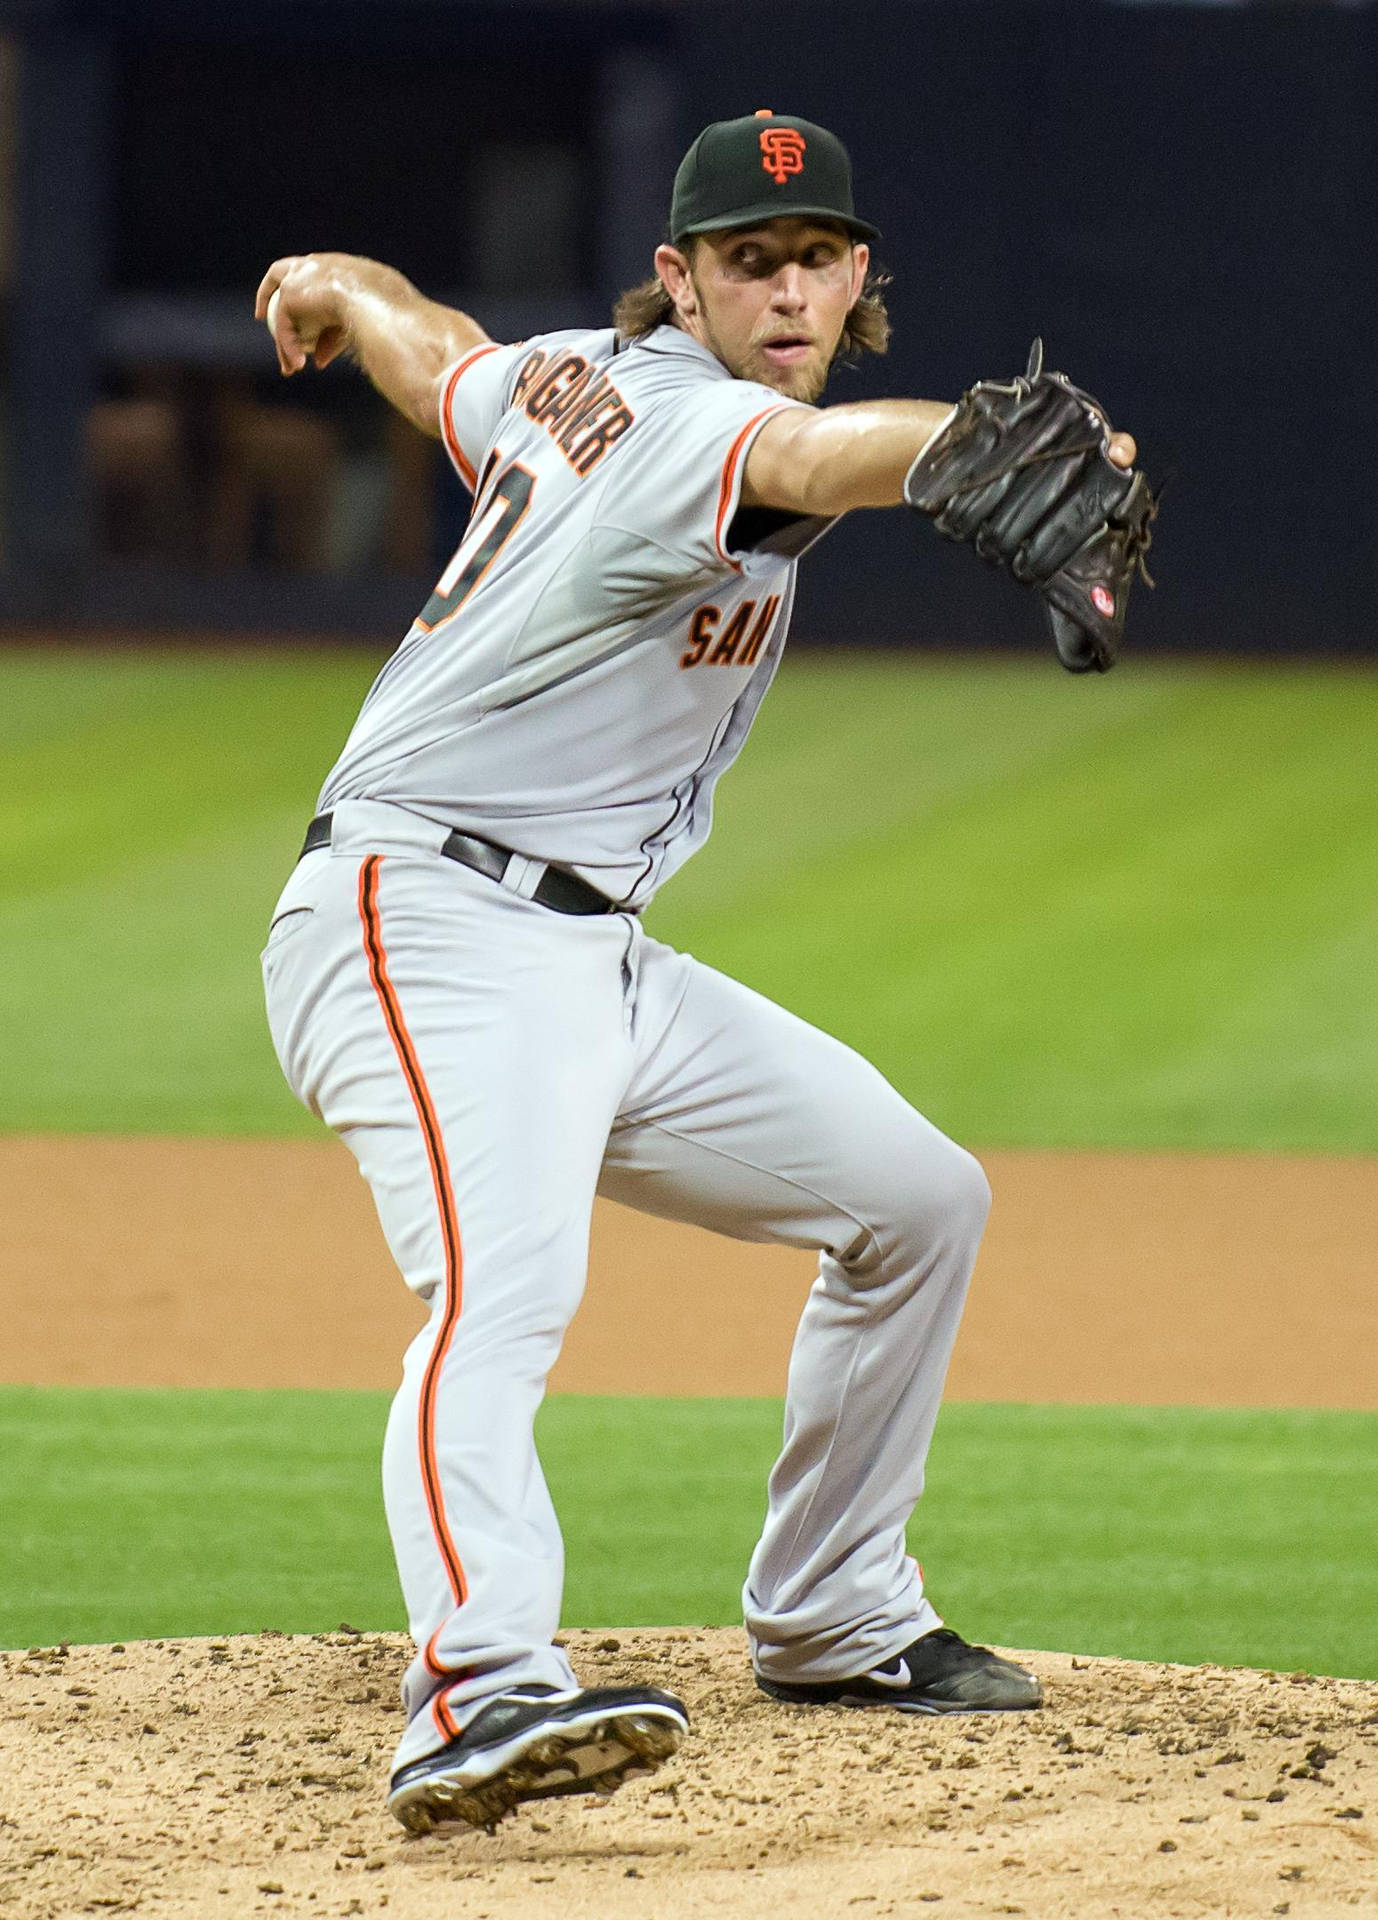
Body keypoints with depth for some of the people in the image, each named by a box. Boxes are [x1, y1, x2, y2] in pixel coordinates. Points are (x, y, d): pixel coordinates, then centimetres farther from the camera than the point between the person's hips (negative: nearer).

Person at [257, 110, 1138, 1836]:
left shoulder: (572, 380, 11)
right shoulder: (687, 423, -17)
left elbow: (429, 350, 33)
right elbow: (824, 457, -42)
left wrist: (334, 287, 57)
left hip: (595, 961, 11)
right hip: (430, 924, -11)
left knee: (917, 1195, 16)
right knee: (506, 1284, -35)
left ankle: (829, 1622, 28)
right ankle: (482, 1693, -55)